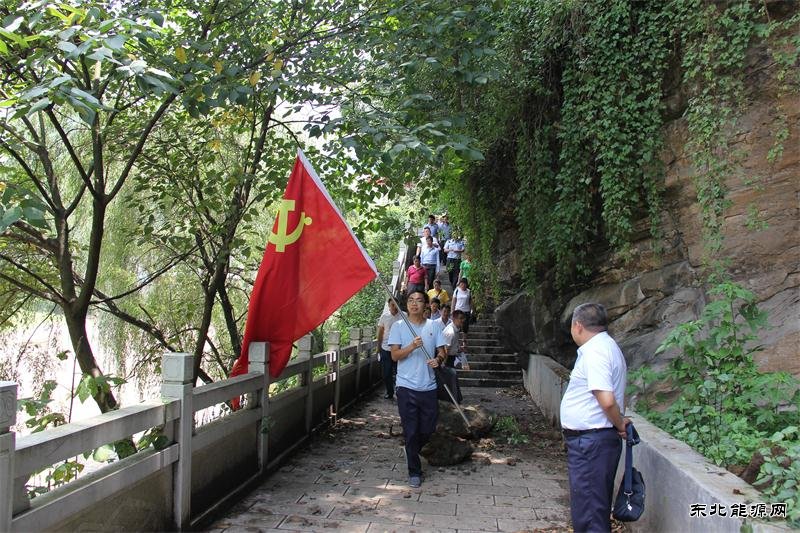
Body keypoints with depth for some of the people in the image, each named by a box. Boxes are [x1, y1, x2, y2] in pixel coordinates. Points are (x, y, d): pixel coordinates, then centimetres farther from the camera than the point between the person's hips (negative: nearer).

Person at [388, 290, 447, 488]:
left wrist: (438, 359, -14)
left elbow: (442, 351, 9)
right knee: (411, 431, 1)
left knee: (428, 429, 10)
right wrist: (412, 346, -23)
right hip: (407, 387, -2)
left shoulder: (433, 327, 6)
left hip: (428, 387, 3)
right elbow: (394, 355, -6)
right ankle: (414, 471, 15)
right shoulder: (398, 327, 0)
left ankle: (412, 451, 40)